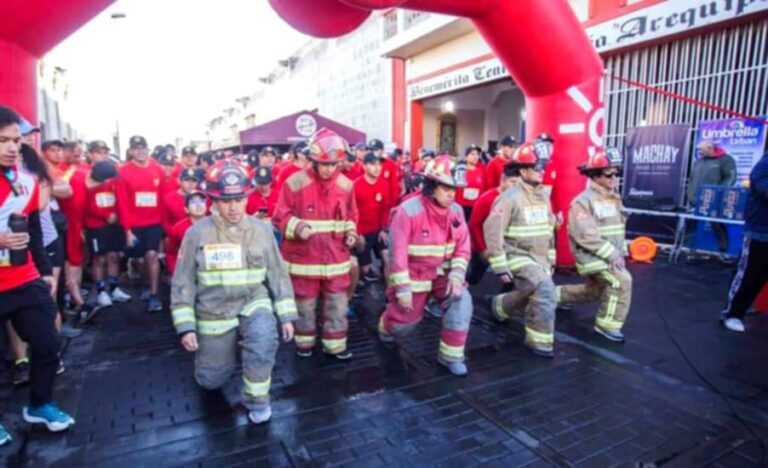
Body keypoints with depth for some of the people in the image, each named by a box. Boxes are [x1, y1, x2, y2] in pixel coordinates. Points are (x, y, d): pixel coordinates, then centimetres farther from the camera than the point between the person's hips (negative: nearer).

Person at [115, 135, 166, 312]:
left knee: (152, 255, -8)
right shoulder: (123, 172, -6)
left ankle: (154, 295, 1)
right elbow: (122, 203, -6)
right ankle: (151, 287, 33)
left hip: (154, 222, 0)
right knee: (140, 257, 11)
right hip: (134, 224, 0)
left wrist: (164, 221, 5)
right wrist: (127, 229, -7)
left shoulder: (158, 170, 0)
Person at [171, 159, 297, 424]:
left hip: (253, 303, 0)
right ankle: (218, 349, 44)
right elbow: (183, 282, -5)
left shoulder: (262, 229, -7)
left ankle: (256, 398, -7)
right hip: (214, 312, 0)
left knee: (265, 337, -33)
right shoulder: (197, 233, -11)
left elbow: (278, 274, -1)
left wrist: (286, 315, -3)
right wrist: (186, 327, -9)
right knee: (211, 381, 10)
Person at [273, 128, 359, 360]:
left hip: (336, 257, 3)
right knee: (305, 304, 14)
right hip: (303, 257, -3)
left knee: (338, 304, 9)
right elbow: (280, 216, -7)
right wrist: (296, 227, -24)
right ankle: (305, 341, 35)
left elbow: (351, 215, 15)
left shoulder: (346, 185, 1)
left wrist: (350, 231, -3)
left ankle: (335, 345, 26)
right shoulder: (294, 183, -12)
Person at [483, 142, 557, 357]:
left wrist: (551, 259, 18)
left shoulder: (543, 196, 9)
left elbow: (549, 229, 18)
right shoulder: (511, 197, -16)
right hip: (518, 257, -8)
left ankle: (498, 305, 42)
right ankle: (539, 342, -2)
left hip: (539, 258, 8)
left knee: (529, 296, 13)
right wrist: (500, 265, -21)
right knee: (545, 293, -21)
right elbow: (492, 230, -20)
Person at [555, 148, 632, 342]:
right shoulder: (583, 201, -18)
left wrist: (619, 252, 4)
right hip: (591, 254, -9)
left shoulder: (614, 199, 9)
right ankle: (607, 325, -7)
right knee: (622, 280, -21)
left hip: (609, 255, 9)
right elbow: (586, 235, -25)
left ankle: (556, 294, 40)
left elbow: (619, 228, 16)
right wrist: (611, 254, -25)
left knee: (594, 292, 19)